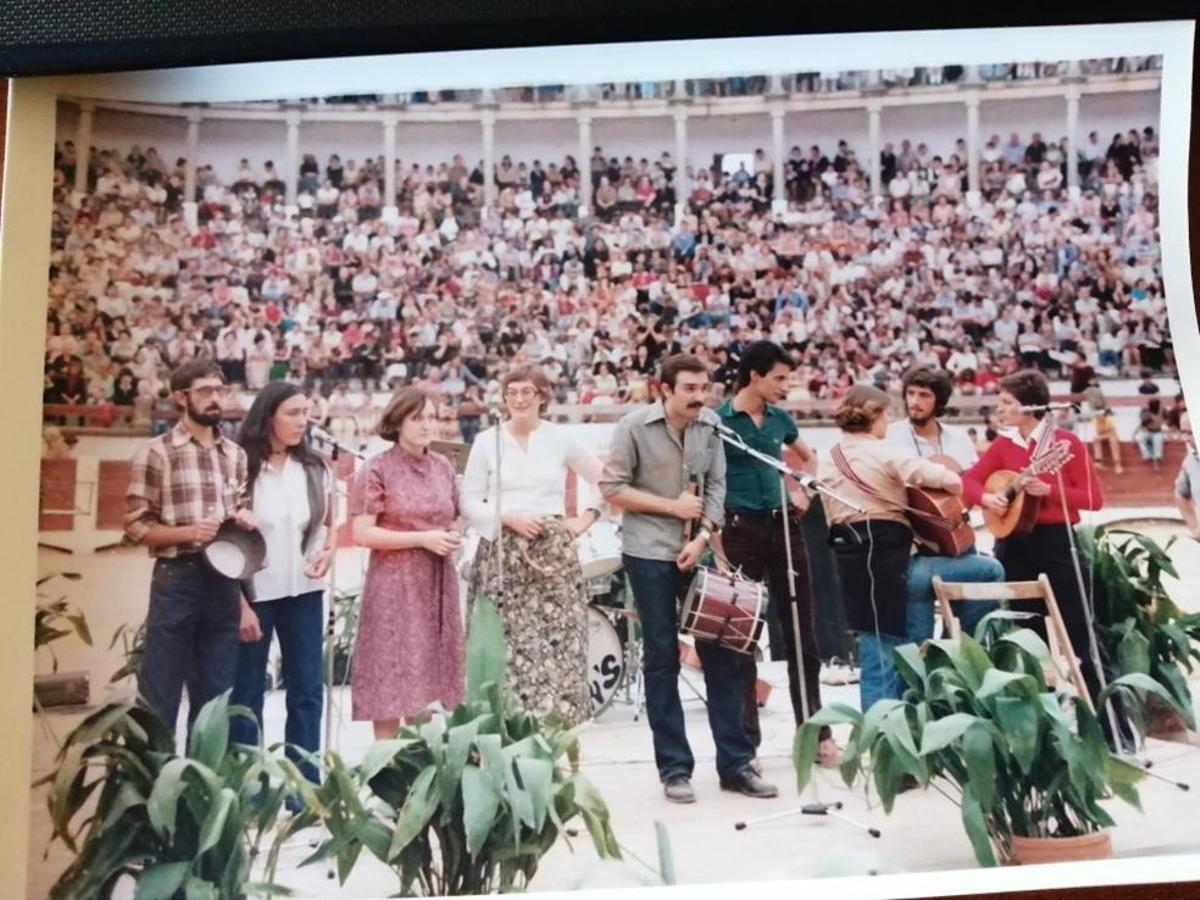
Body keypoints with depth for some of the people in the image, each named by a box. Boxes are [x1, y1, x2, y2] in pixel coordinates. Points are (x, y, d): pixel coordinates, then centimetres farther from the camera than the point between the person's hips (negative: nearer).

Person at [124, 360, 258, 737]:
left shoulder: (235, 454, 12)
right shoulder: (157, 452, -3)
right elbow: (136, 525, -6)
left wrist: (246, 519, 0)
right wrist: (188, 532, -21)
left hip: (224, 580, 5)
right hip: (177, 579, -5)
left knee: (215, 694, 13)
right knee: (160, 692, 3)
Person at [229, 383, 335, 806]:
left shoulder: (315, 468, 4)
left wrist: (327, 553, -6)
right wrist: (240, 604, -10)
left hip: (304, 592, 4)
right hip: (253, 593, -4)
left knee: (306, 690, 7)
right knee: (246, 692, 7)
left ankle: (303, 786, 18)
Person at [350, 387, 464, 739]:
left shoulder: (443, 467, 9)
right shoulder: (377, 469, -7)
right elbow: (362, 533, -13)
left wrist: (453, 537, -1)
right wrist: (422, 539, -17)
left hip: (437, 583, 5)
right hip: (395, 585, -5)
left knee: (428, 681, 10)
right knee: (391, 677, -1)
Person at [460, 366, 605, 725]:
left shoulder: (561, 439, 7)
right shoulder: (487, 441, 5)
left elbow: (601, 479, 17)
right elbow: (470, 501, 3)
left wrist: (586, 517, 6)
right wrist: (508, 518, -10)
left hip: (554, 553, 1)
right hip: (503, 556, -1)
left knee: (559, 641, -2)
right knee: (509, 643, -4)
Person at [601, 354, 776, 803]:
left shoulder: (711, 424, 2)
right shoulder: (635, 426, -9)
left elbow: (716, 484, 3)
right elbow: (612, 488, -9)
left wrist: (704, 535, -11)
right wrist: (671, 505, -12)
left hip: (698, 550, 4)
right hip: (649, 554, -4)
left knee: (722, 652, 5)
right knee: (662, 659, 4)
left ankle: (735, 763, 17)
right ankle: (674, 768, 15)